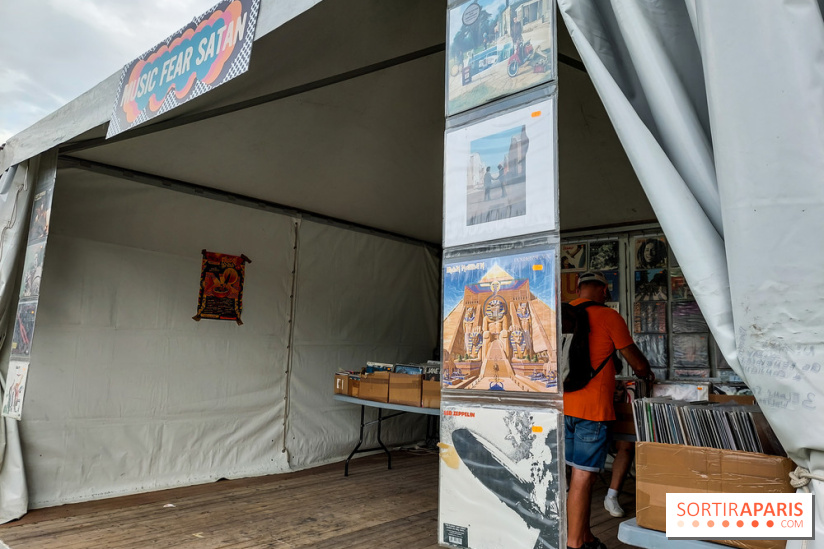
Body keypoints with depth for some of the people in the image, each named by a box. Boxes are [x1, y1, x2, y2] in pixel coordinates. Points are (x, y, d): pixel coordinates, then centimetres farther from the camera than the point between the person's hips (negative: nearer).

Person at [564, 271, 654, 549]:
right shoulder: (608, 316, -6)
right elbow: (637, 361, 1)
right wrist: (647, 375, 23)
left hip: (564, 404, 6)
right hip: (592, 408, -6)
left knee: (582, 472, 16)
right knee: (583, 476, -1)